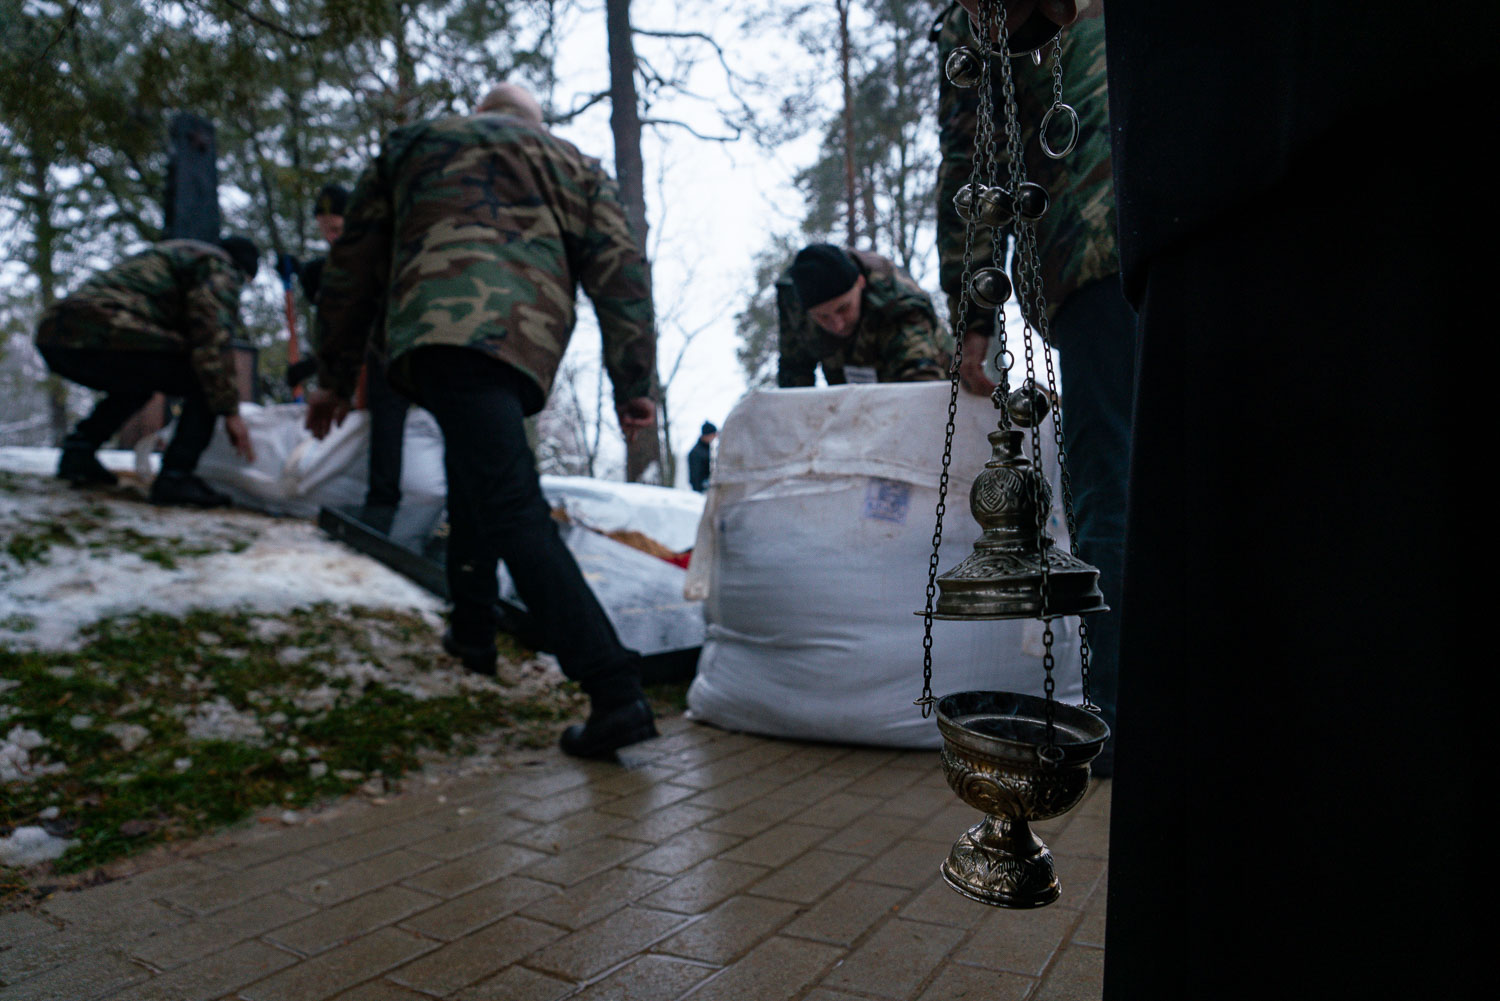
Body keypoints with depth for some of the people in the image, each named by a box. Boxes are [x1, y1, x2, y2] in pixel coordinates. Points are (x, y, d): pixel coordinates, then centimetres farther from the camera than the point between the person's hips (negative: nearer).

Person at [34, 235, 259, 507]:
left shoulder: (172, 253, 36)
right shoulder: (220, 268, 6)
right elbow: (211, 341, -10)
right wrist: (231, 412, -6)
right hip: (102, 338, -10)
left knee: (138, 381, 35)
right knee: (204, 383, -1)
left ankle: (78, 449, 23)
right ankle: (174, 476, -12)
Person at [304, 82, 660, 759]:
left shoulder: (414, 143, 31)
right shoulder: (577, 168, 31)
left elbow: (353, 266, 26)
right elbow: (620, 274, 15)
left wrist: (334, 378, 30)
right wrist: (633, 386, 9)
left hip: (442, 330, -3)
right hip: (527, 344, 4)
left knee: (514, 513, -15)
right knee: (476, 468, 27)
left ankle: (617, 695, -25)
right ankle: (472, 632, 30)